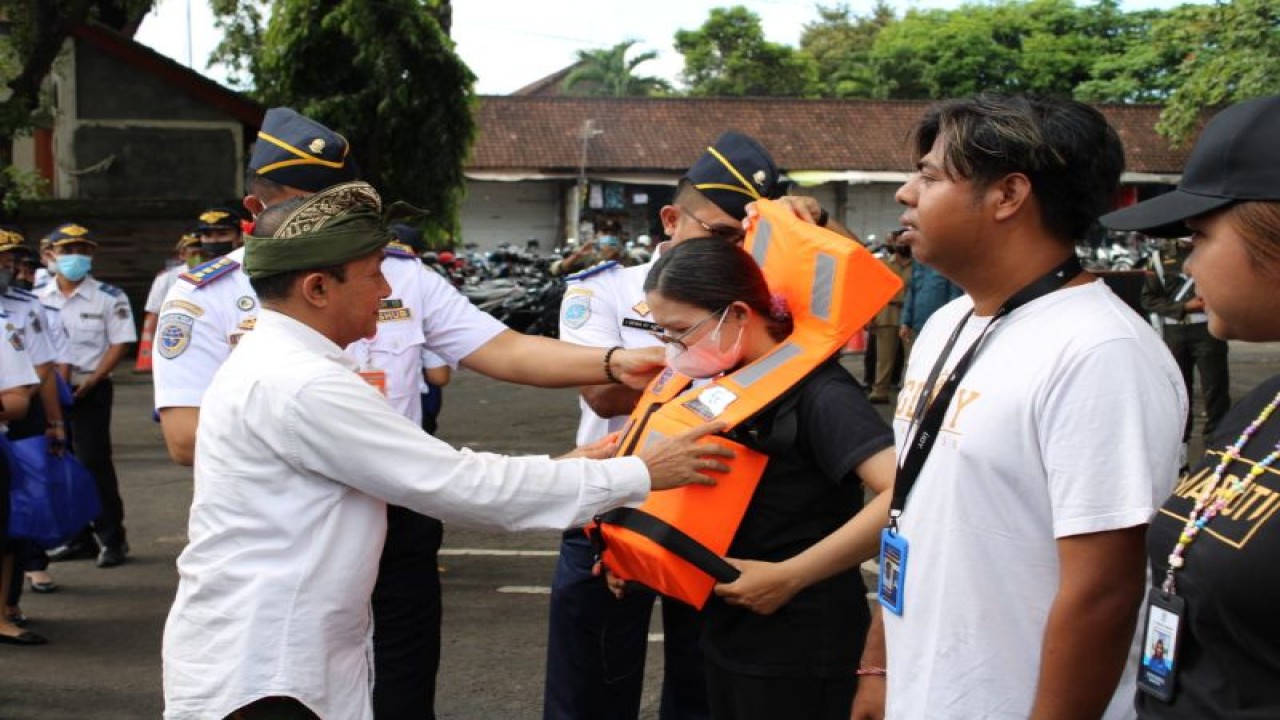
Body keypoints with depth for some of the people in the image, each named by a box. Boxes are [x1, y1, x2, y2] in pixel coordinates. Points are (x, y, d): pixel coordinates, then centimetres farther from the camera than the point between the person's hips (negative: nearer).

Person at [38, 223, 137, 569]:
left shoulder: (109, 298, -3)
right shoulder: (39, 299, 8)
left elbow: (120, 343, -6)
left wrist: (90, 381, -15)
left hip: (90, 391, -5)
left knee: (94, 463, -6)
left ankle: (112, 538, 3)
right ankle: (78, 538, 20)